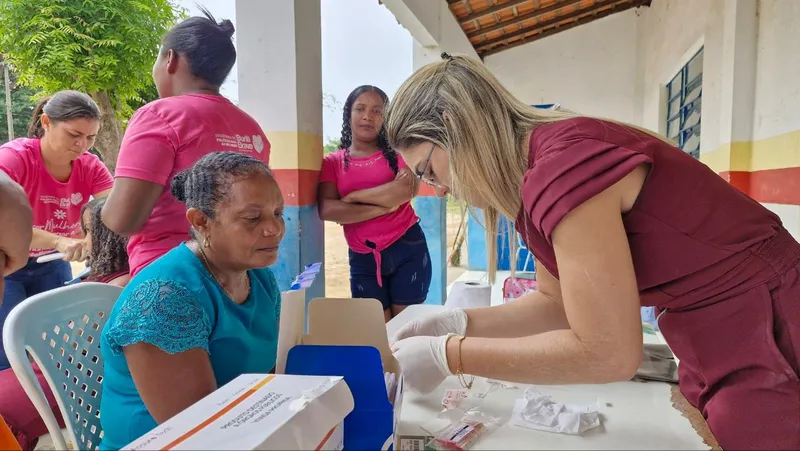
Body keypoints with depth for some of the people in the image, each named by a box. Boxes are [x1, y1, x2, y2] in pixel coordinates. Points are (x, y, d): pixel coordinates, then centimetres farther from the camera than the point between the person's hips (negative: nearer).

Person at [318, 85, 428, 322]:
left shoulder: (396, 152, 3)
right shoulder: (332, 162, 3)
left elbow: (407, 191, -17)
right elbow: (327, 210, -13)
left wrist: (352, 197, -12)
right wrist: (383, 206, -16)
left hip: (407, 248, -1)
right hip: (363, 258, 1)